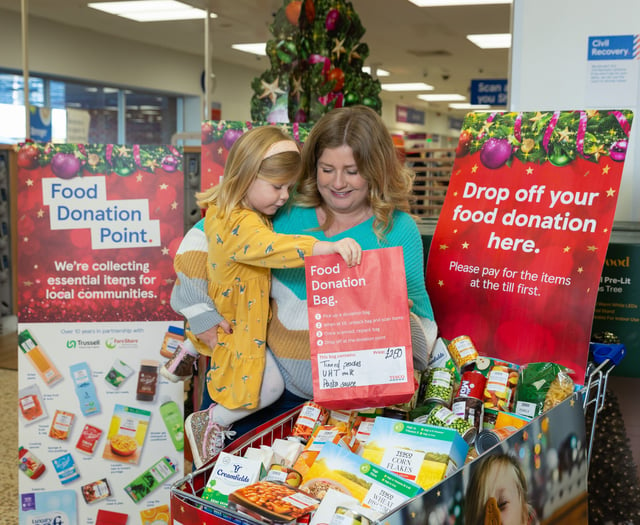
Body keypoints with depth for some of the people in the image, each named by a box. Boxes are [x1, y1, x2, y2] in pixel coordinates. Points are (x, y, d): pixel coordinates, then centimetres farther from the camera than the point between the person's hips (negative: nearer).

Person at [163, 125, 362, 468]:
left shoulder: (222, 208, -3)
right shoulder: (240, 224, -35)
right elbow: (275, 248, -53)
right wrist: (330, 246, -62)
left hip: (221, 316, 10)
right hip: (236, 325, -10)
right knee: (271, 386, -5)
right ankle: (207, 424, 10)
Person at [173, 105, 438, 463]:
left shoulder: (398, 230, -5)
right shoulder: (287, 212, -2)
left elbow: (424, 324, -4)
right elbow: (202, 236, 4)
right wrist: (199, 311, -6)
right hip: (277, 383, 2)